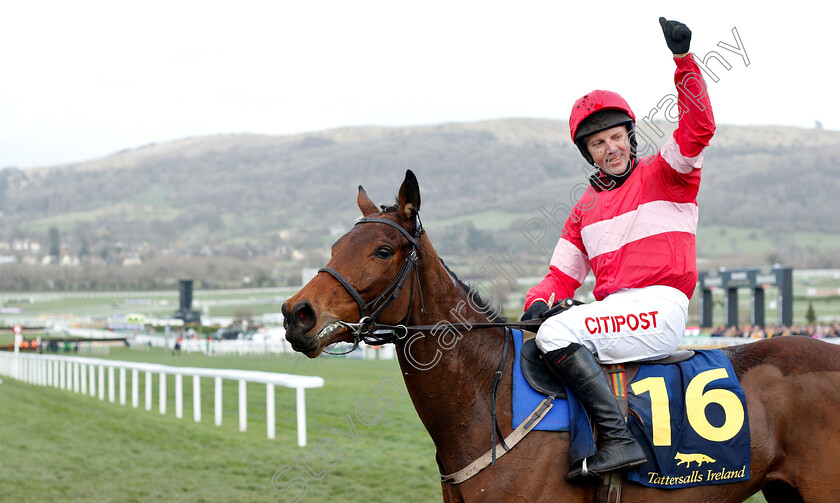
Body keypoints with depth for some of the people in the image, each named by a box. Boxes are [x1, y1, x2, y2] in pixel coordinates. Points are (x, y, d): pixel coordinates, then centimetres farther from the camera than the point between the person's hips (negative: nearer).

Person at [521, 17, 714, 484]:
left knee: (556, 333, -26)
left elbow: (698, 127, -13)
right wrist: (539, 301, -4)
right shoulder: (585, 208, 21)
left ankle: (620, 440, -32)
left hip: (660, 308, -8)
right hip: (614, 311, 8)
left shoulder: (664, 173, 5)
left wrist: (683, 59, -24)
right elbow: (563, 273, 19)